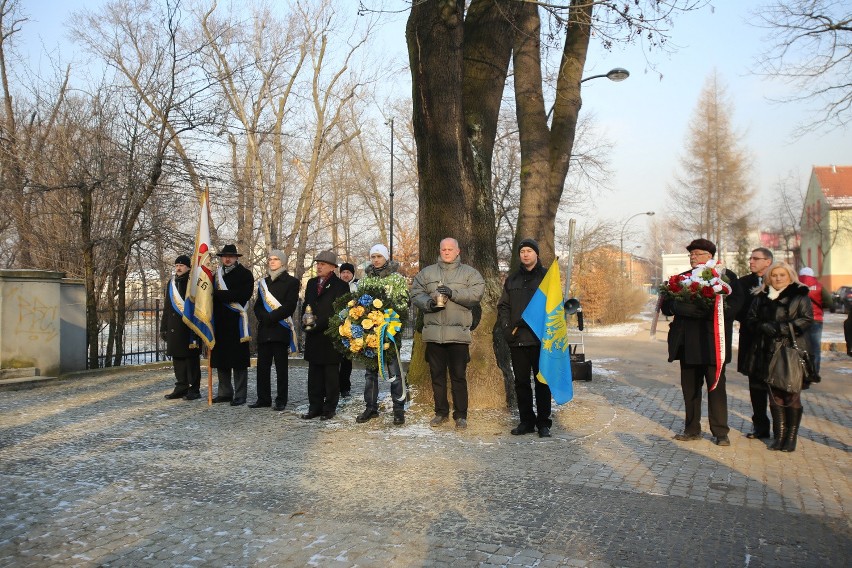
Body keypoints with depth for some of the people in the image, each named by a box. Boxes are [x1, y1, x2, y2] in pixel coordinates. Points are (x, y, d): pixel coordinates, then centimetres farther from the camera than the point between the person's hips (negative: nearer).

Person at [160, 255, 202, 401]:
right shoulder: (171, 282, 16)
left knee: (191, 358, -2)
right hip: (174, 327, 7)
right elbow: (167, 306, 19)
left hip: (190, 327, -6)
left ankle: (194, 390, 4)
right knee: (177, 358, 10)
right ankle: (181, 388, 19)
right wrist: (163, 327, 16)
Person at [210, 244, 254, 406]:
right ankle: (225, 392, 20)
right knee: (220, 359, 9)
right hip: (219, 322, 6)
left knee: (238, 360, -1)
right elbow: (212, 294, 14)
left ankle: (240, 395, 5)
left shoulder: (245, 274, -1)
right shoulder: (217, 275, 16)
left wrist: (219, 294, -13)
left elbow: (244, 295, -15)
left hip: (236, 322, -6)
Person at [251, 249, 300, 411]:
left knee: (281, 366, -1)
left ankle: (281, 400, 4)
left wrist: (271, 317, -14)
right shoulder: (263, 282, 18)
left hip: (281, 330, -5)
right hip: (264, 330, 5)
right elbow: (257, 306, 12)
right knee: (262, 365, 5)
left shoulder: (291, 282, 1)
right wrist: (264, 318, -8)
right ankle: (263, 399, 13)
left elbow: (289, 306, -8)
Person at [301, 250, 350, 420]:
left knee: (331, 374, 2)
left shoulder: (340, 285, -6)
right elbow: (306, 305, 18)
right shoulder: (311, 283, 15)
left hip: (330, 335, -6)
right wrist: (305, 322, -1)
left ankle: (330, 408, 10)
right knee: (314, 373, 10)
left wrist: (317, 324, -16)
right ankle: (315, 407, 18)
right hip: (313, 336, 6)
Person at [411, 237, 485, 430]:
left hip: (458, 333, -3)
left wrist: (454, 293, -19)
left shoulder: (469, 273, 6)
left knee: (458, 376, 1)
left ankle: (460, 415, 13)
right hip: (433, 332, 3)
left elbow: (477, 293, -8)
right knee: (437, 375, 11)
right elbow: (415, 293, 7)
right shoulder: (427, 272, 14)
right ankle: (441, 412, 23)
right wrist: (428, 303, -12)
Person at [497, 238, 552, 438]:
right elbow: (503, 306, 13)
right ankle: (526, 421, 17)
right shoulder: (512, 280, 15)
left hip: (540, 338, -4)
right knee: (521, 382, 8)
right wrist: (506, 327, -3)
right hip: (516, 339, 4)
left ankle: (543, 423, 10)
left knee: (542, 381, 2)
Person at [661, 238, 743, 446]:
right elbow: (666, 305, 7)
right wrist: (680, 307, -15)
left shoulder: (726, 276, 0)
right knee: (689, 388, 10)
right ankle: (692, 429, 21)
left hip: (712, 341, -4)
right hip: (687, 342, 4)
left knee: (716, 387, 2)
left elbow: (734, 304, -13)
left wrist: (707, 311, -24)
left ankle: (720, 432, 12)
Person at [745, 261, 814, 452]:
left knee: (792, 396, -1)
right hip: (769, 353, 3)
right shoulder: (761, 297, 13)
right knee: (775, 396, 5)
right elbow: (752, 320, 10)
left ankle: (791, 437, 7)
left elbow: (807, 320, -5)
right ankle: (779, 436, 12)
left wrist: (784, 328, -16)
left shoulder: (800, 296, 3)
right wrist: (764, 326, -11)